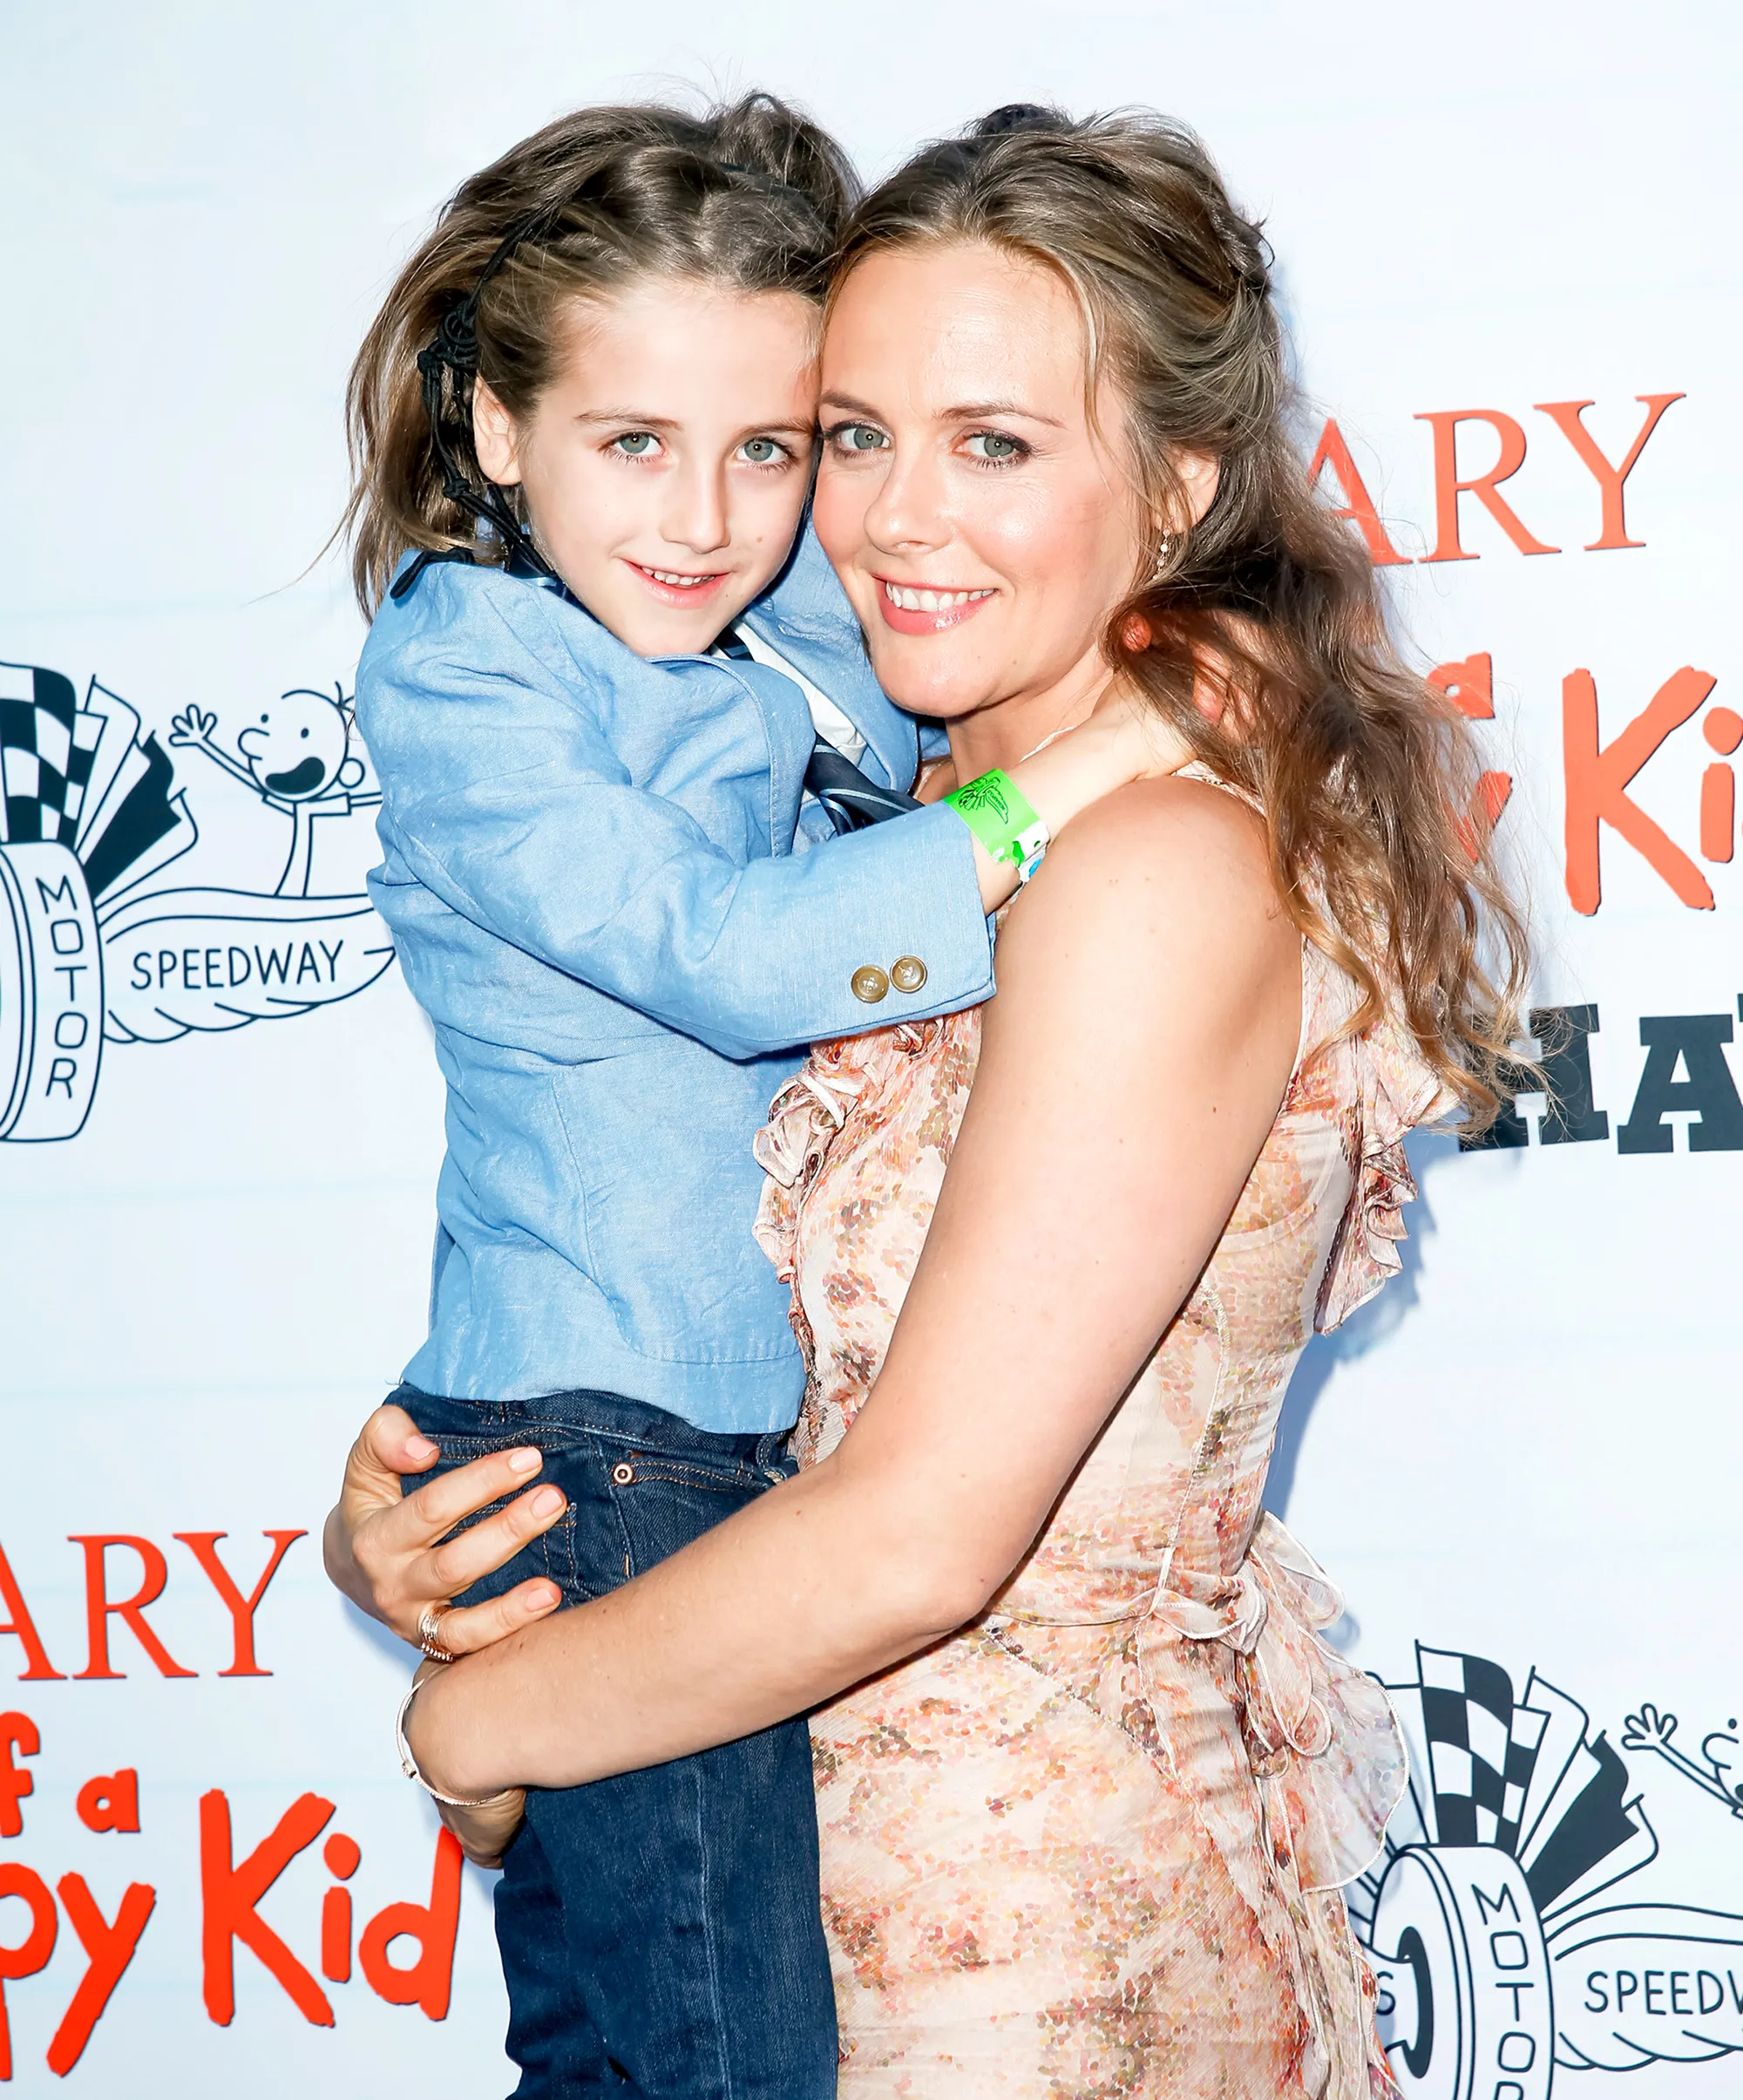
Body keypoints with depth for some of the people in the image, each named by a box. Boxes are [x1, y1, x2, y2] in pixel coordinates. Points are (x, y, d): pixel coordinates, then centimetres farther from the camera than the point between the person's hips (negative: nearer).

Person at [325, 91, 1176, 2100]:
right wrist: (1066, 786, -24)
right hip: (603, 1468, -7)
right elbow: (727, 951, -23)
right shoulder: (459, 672, -12)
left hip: (752, 1440, 8)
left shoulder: (793, 624, 7)